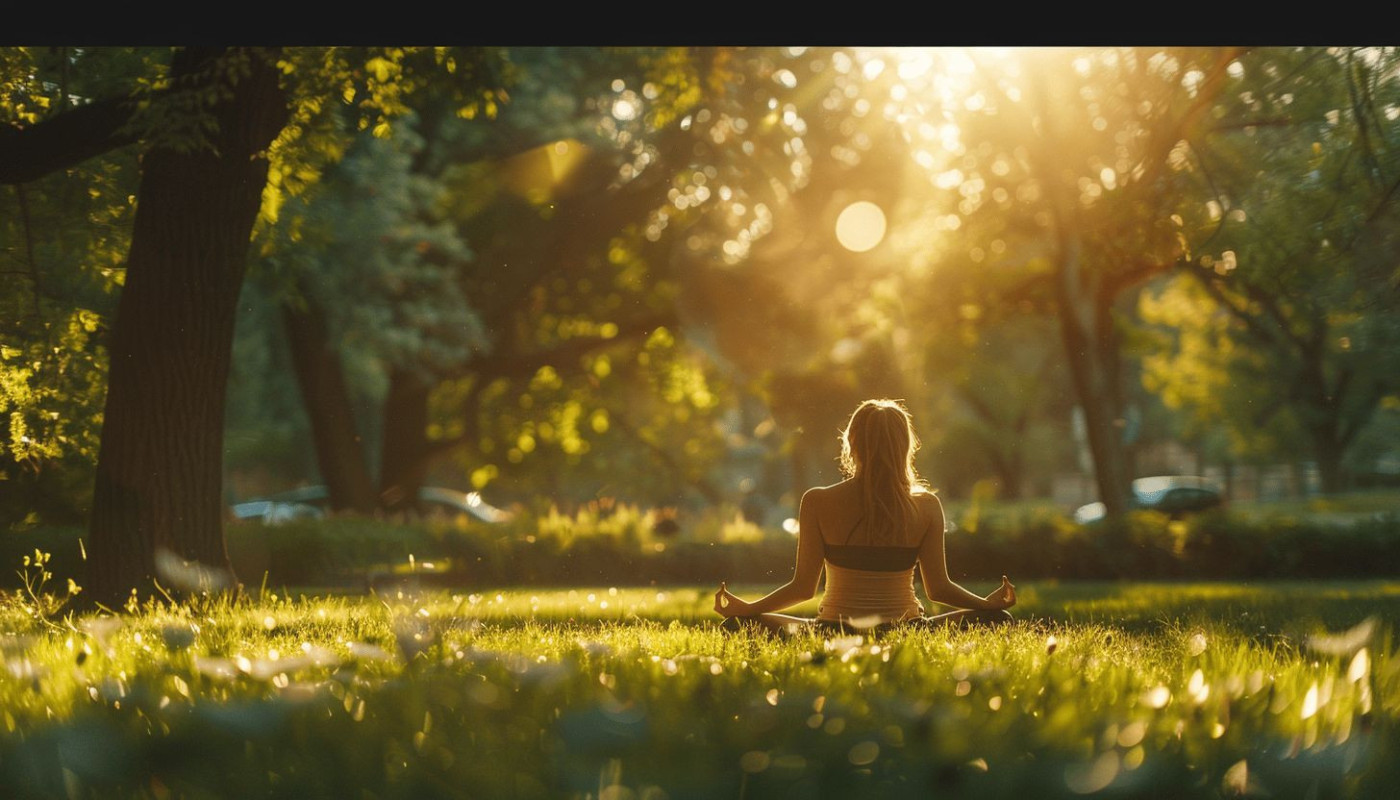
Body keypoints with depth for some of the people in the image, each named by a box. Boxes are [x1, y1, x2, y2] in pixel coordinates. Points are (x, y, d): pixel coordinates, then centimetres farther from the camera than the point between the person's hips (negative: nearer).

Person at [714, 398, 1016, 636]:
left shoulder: (818, 502, -6)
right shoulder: (927, 506, -3)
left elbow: (803, 587, -4)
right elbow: (938, 588, 0)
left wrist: (743, 608, 10)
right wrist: (989, 603, 16)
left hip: (836, 632, -1)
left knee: (737, 624, 14)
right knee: (999, 620, 17)